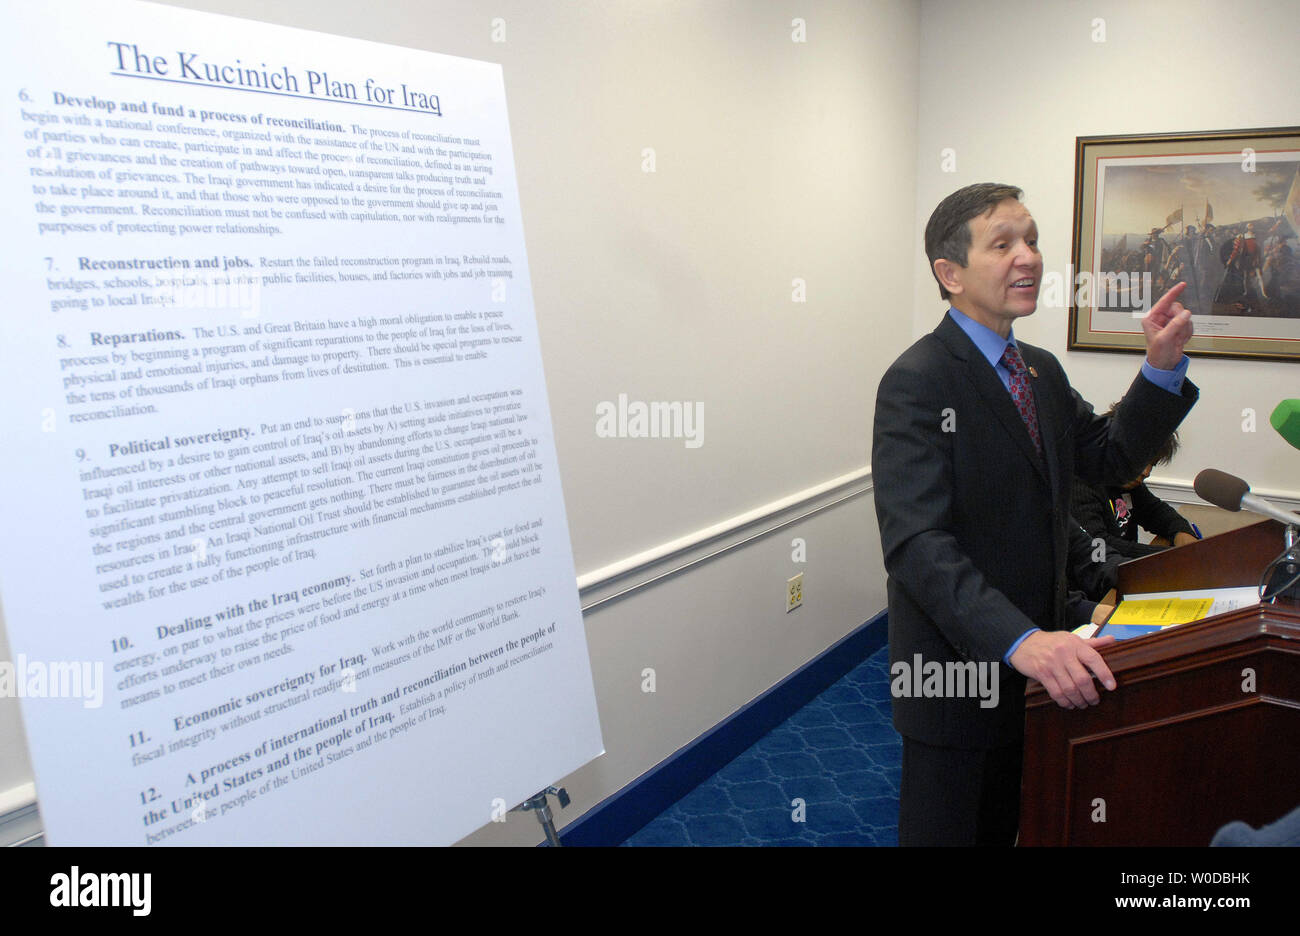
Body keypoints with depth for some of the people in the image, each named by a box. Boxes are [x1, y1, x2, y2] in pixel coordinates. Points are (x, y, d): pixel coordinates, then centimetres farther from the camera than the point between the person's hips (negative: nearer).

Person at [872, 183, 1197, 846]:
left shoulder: (1041, 370, 8)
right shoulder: (917, 382, -20)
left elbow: (1112, 456, 10)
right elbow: (916, 542, -29)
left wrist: (1162, 367, -5)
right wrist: (1020, 641, -39)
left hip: (1038, 654, 8)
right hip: (958, 662, -8)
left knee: (1003, 824, 25)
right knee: (946, 830, 11)